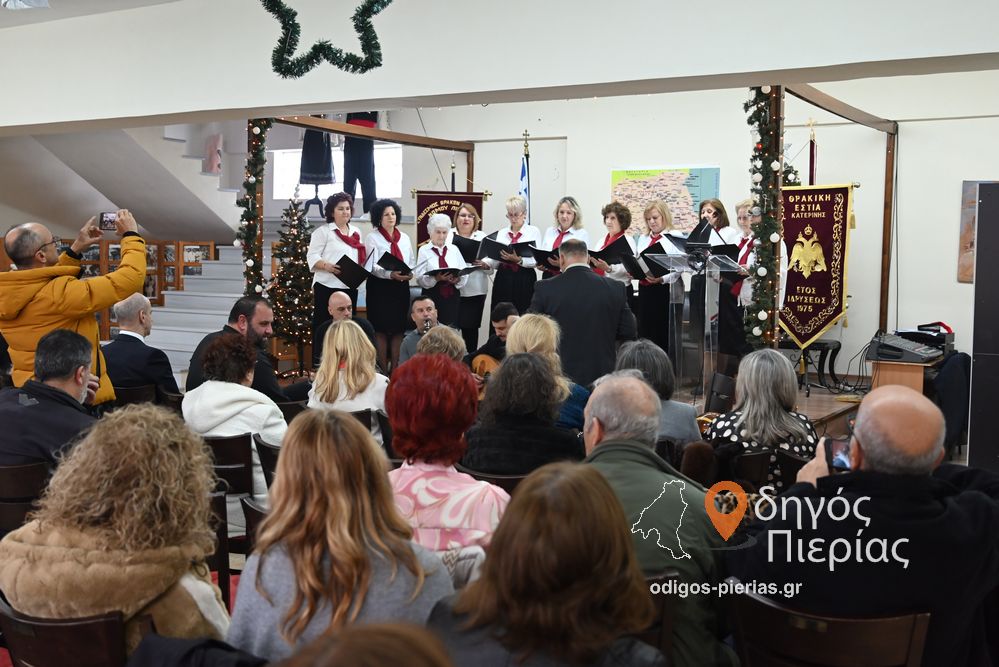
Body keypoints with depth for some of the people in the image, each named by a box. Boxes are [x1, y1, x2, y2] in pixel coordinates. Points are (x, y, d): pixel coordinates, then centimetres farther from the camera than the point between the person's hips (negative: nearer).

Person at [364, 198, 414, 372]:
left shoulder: (404, 238, 15)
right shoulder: (372, 238, 0)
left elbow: (411, 262, 15)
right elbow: (372, 266, -10)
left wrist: (410, 273, -8)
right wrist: (390, 274, -26)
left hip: (401, 287, 4)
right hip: (380, 287, -4)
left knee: (398, 328, 3)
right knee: (382, 329, -3)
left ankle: (395, 368, 10)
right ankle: (383, 369, 3)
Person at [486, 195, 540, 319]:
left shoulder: (533, 231, 3)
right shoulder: (501, 233, 14)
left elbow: (535, 261, -8)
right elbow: (496, 262, 14)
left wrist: (518, 260, -25)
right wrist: (485, 263, -6)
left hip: (524, 280, -3)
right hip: (503, 279, 3)